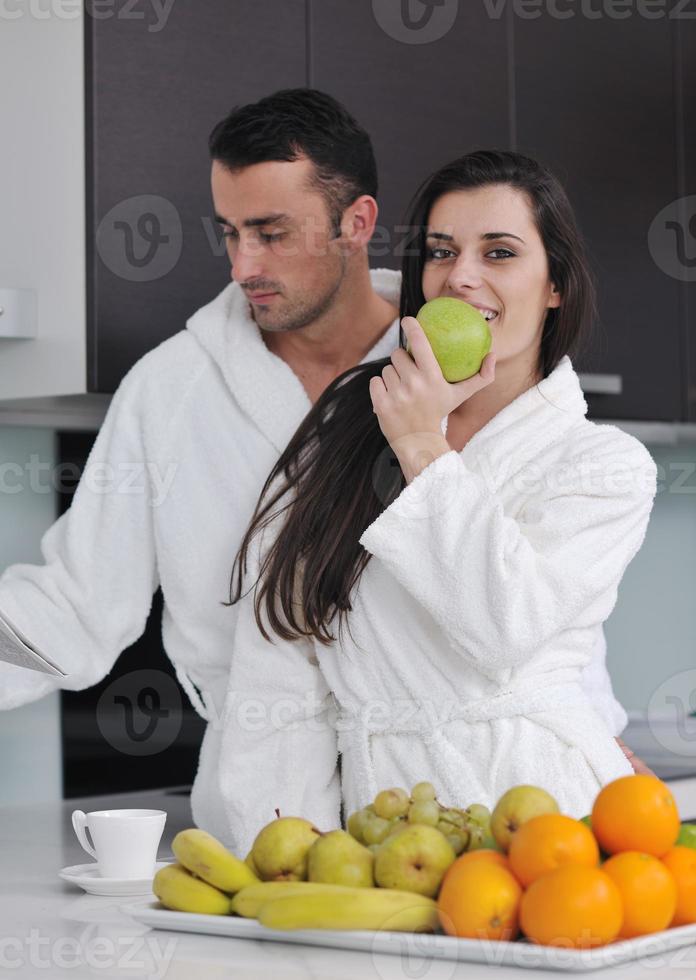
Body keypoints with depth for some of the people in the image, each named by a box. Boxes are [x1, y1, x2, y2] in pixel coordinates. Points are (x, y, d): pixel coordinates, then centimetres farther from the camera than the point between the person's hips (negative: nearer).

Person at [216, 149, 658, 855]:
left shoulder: (608, 465, 7)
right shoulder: (341, 431, 14)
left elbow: (506, 626, -11)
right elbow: (279, 677, 8)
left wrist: (425, 452, -4)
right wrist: (293, 844, -2)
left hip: (535, 803, -3)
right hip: (377, 809, 3)